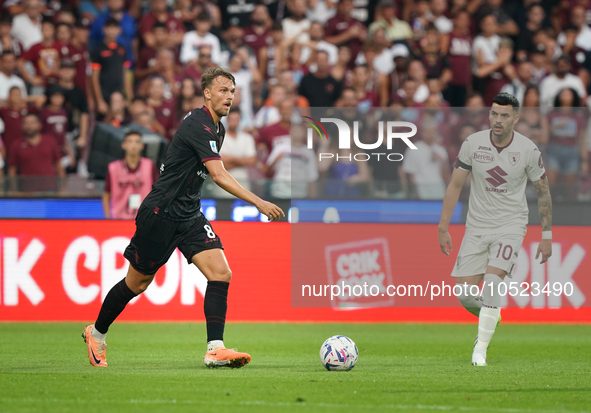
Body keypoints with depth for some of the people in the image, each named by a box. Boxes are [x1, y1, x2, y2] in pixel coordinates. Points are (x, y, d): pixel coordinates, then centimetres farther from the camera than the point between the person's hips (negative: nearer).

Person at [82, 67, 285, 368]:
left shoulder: (216, 128, 9)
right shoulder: (198, 126, -22)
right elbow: (219, 175, -33)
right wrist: (258, 203, -39)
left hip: (189, 216, 8)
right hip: (160, 213, -8)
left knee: (221, 273, -11)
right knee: (137, 283, 7)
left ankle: (215, 349, -15)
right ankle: (96, 333, 29)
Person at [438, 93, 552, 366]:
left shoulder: (528, 150, -10)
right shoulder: (473, 144, -8)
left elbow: (543, 192, 1)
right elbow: (455, 185, 1)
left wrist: (546, 236, 1)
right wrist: (443, 228, -2)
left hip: (511, 224, -2)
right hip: (477, 226, 2)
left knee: (492, 282, -23)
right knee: (465, 294, -2)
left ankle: (480, 349, -16)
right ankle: (490, 318, 32)